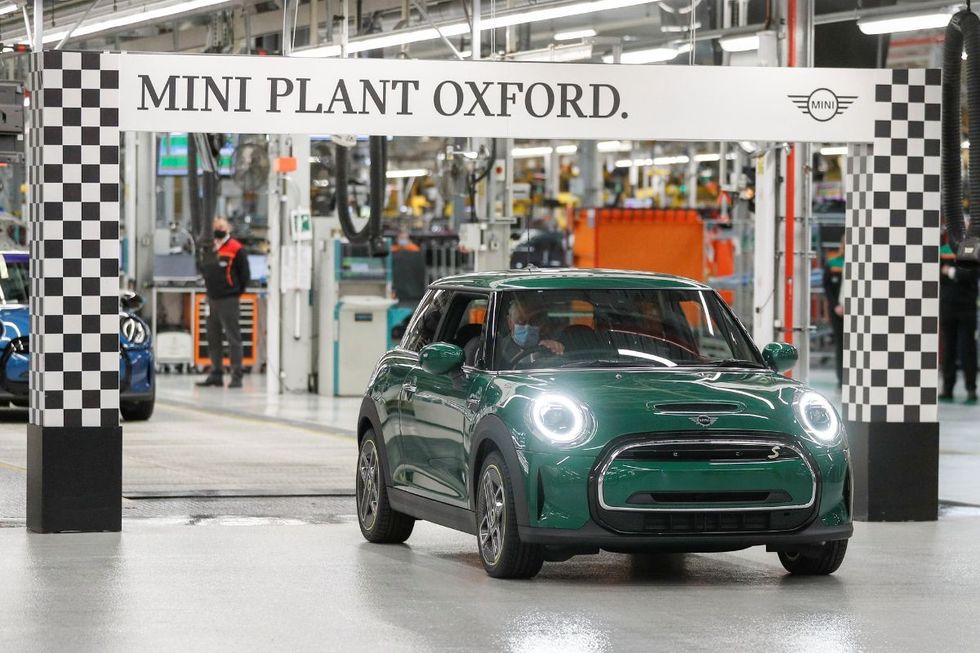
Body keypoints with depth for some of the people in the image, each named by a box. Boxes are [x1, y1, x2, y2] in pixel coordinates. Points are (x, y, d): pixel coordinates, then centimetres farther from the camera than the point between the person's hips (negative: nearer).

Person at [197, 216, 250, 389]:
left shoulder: (236, 249, -7)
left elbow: (244, 274, -4)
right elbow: (204, 270, 24)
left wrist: (236, 291, 1)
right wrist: (209, 285, 15)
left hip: (228, 300, -7)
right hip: (212, 299, 7)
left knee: (233, 338, -7)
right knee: (213, 339, 11)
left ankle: (237, 376, -6)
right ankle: (215, 373, 18)